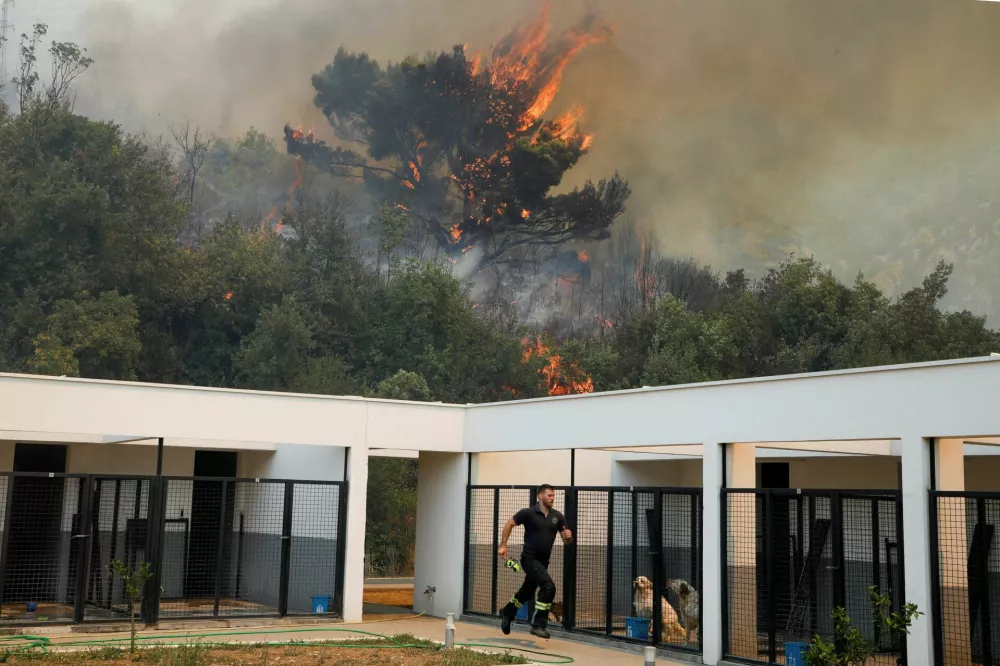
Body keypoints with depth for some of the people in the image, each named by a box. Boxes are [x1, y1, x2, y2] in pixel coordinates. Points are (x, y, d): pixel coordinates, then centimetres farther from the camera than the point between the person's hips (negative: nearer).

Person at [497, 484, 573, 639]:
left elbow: (566, 540, 5)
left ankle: (507, 613, 48)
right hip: (530, 558, -6)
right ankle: (538, 625, -14)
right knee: (549, 586, -23)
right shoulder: (528, 513, -12)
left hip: (543, 561, 6)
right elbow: (509, 524, -1)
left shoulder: (557, 516, 1)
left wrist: (568, 536, -18)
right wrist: (503, 545, -6)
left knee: (527, 592, 22)